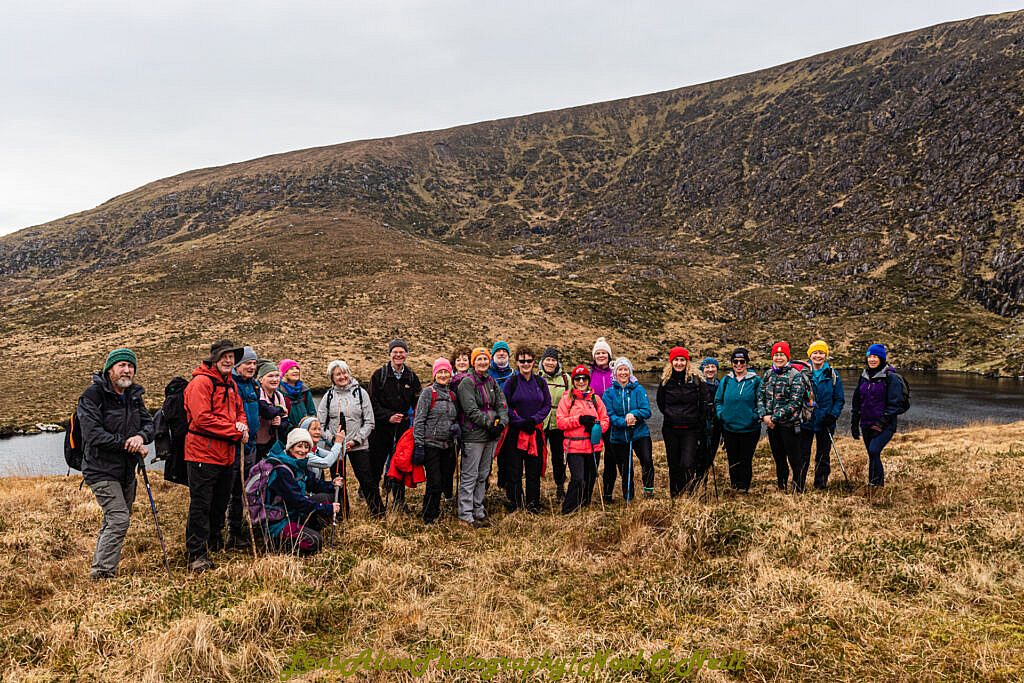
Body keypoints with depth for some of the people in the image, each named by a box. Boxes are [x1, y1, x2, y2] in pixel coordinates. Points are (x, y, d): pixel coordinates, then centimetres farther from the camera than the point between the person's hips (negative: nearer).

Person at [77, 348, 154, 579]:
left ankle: (100, 568, 28)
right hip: (102, 470, -7)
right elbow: (93, 434, -21)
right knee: (119, 519, -16)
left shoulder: (134, 395, 9)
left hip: (126, 471, 8)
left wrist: (141, 436, -18)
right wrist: (127, 444, -18)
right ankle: (102, 572, -9)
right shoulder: (93, 395, -13)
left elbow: (149, 424, 6)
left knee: (112, 522, 16)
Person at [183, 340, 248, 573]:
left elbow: (240, 411, 21)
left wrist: (243, 427, -3)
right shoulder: (201, 383, -12)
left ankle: (213, 543, 36)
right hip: (203, 453, -9)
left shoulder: (230, 385, 16)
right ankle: (197, 555, -3)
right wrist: (235, 431, -18)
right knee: (200, 505, -6)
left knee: (220, 503, 19)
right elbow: (202, 418, -21)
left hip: (226, 455, 9)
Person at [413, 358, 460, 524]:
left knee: (441, 482, 11)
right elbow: (419, 420, -9)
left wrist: (456, 427, -2)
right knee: (435, 482, -9)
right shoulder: (428, 392, -6)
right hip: (430, 444, -6)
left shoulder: (452, 395, 13)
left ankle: (435, 512, 26)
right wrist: (418, 445, -14)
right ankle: (428, 518, 5)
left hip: (446, 445, 6)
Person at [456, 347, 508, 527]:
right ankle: (465, 515, 2)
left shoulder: (492, 382, 14)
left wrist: (502, 422, -9)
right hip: (473, 435, -7)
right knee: (469, 476, -4)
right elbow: (471, 410, -16)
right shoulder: (467, 383, -8)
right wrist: (490, 423, -18)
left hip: (491, 435, 8)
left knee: (483, 476, 14)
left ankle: (478, 511, 24)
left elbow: (502, 404, 10)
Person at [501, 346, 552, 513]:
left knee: (534, 471, 8)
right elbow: (505, 406, -5)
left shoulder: (540, 382, 8)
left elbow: (547, 404, 7)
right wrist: (520, 422, -14)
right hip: (515, 432, -3)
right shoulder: (511, 382, -2)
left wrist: (534, 419, -9)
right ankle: (515, 505, 10)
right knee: (514, 472, 0)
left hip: (535, 431, 3)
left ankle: (533, 505, 18)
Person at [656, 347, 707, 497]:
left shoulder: (696, 379, -3)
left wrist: (699, 425, 2)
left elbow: (703, 405, 2)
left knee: (688, 464, -15)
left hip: (690, 429, -3)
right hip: (670, 430, 3)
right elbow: (660, 403, 18)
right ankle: (674, 497, 21)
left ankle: (689, 495, -2)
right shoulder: (665, 380, 4)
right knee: (673, 465, 10)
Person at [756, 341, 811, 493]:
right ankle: (782, 487, 28)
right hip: (772, 424, 5)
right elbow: (761, 396, 7)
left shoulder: (796, 375, -9)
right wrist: (764, 415, -10)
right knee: (778, 458, 15)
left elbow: (795, 402, -16)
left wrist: (775, 418, -18)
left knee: (794, 458, -1)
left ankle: (799, 490, 9)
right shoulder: (768, 374, 9)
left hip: (789, 424, -5)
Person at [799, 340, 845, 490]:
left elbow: (839, 399, 4)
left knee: (823, 457, 9)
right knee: (803, 456, 0)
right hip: (806, 421, -1)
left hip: (825, 423, 1)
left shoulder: (833, 375, 3)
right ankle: (798, 487, 6)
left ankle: (820, 486, 20)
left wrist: (833, 415, -11)